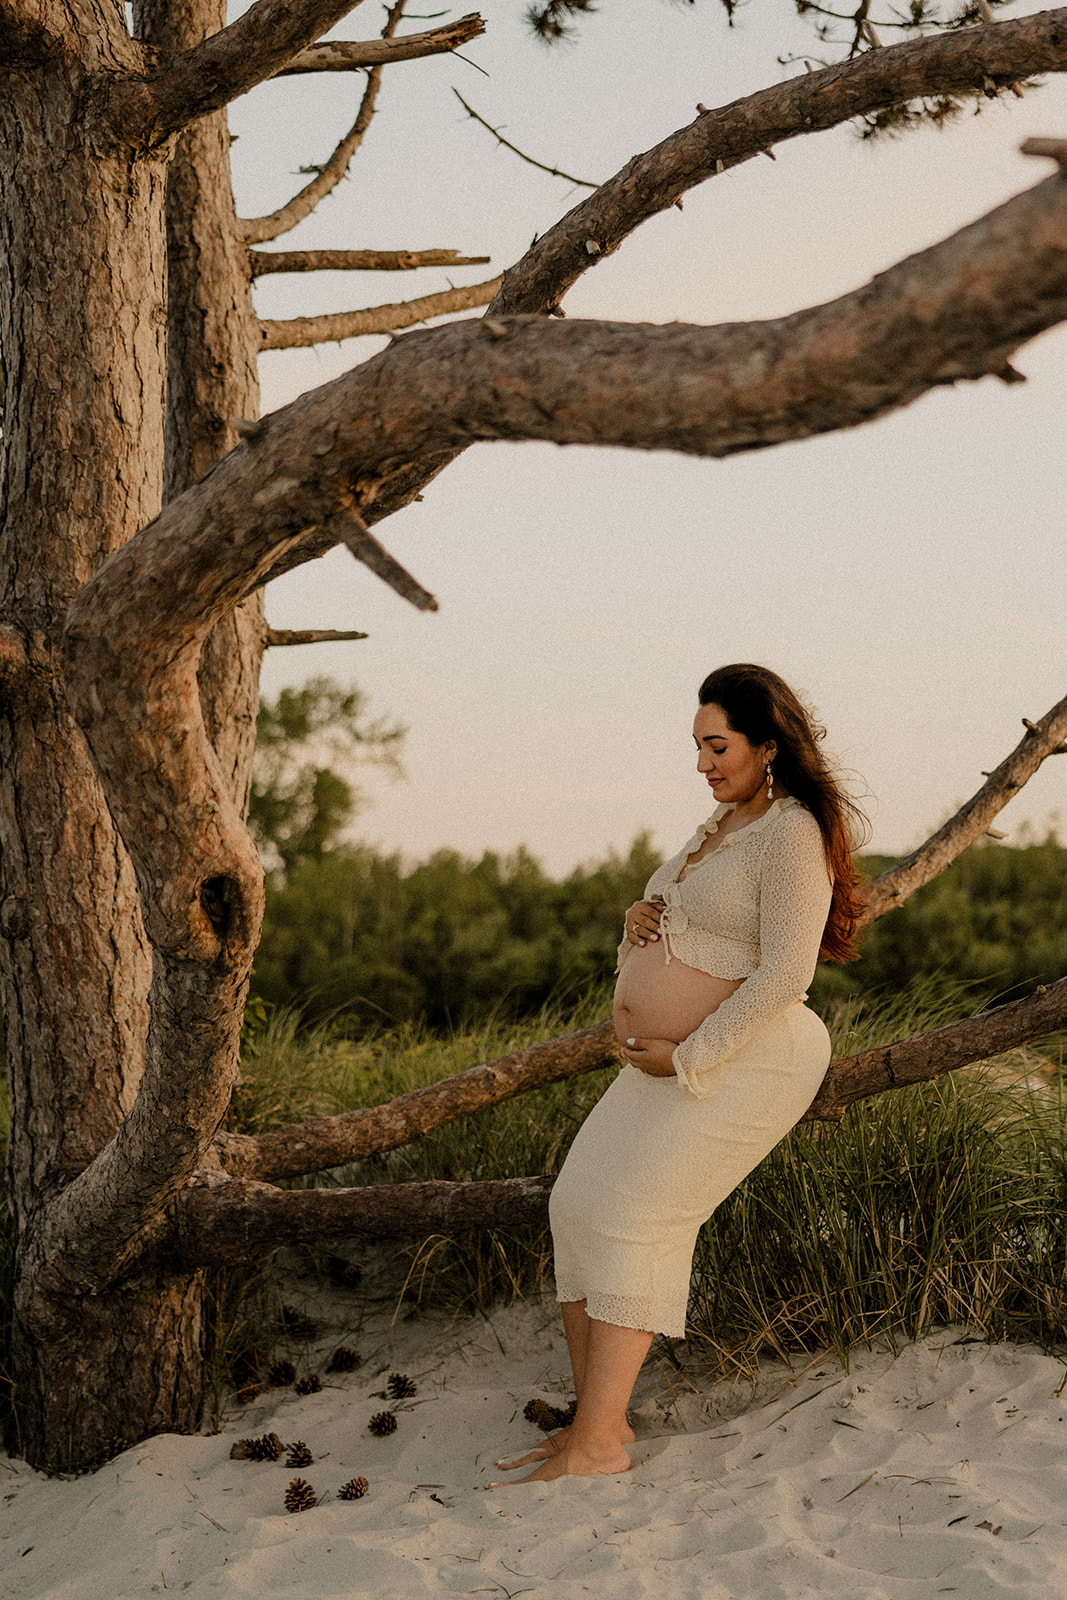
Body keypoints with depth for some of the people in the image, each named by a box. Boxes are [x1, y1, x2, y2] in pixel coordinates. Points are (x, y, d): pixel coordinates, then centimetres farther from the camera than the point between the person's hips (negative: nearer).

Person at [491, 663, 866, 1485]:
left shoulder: (792, 835, -15)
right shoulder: (723, 824, 16)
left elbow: (784, 976, -24)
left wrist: (685, 1058, -20)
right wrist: (641, 922, 1)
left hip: (745, 1065, -10)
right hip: (671, 1067, 10)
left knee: (631, 1216, -19)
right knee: (577, 1203, -1)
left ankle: (597, 1445, -17)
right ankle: (598, 1417, 2)